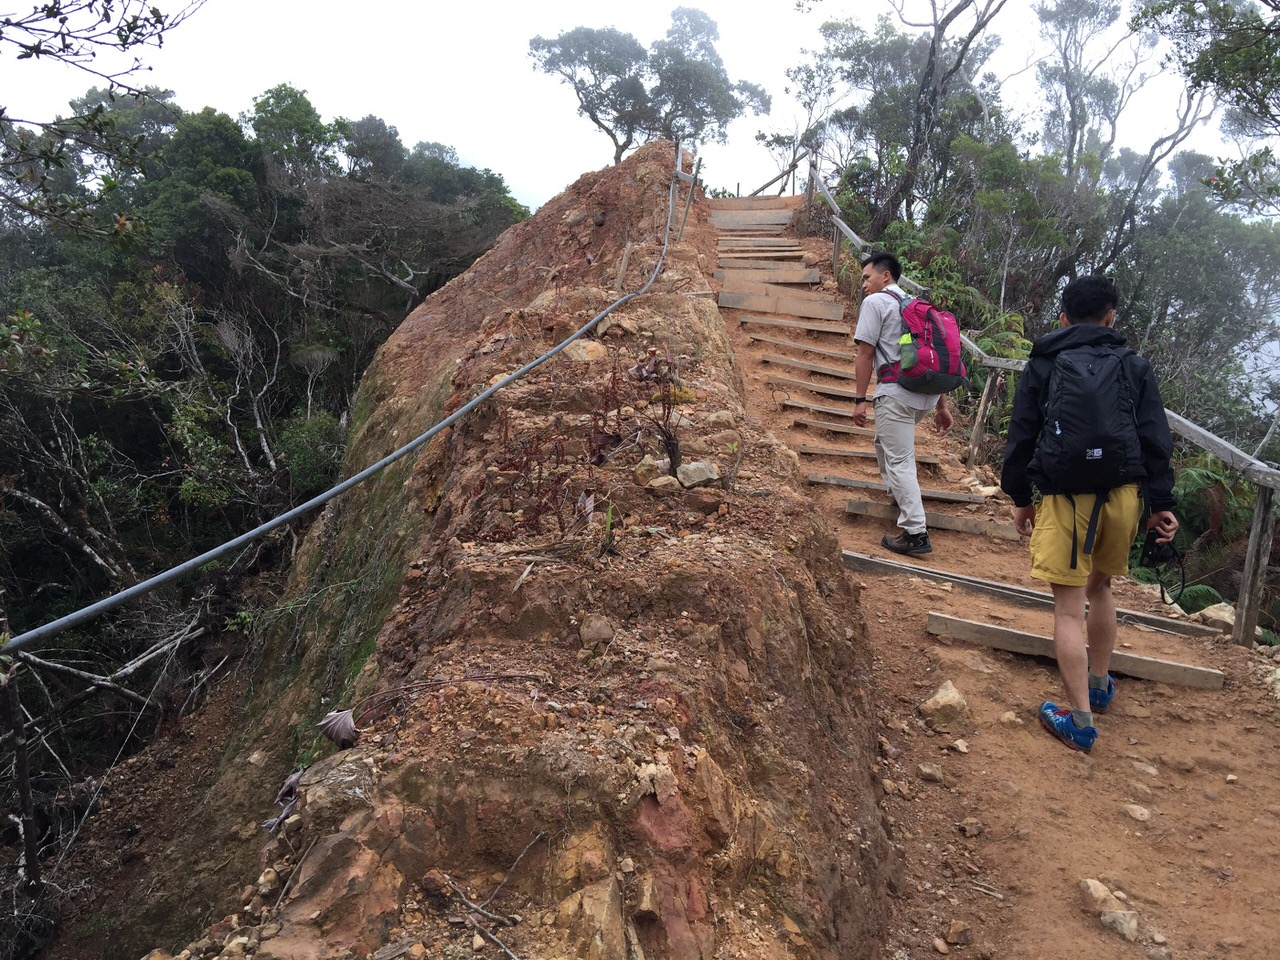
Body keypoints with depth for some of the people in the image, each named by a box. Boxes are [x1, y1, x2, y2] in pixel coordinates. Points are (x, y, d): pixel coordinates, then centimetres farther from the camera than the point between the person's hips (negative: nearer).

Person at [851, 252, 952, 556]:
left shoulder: (875, 302, 0)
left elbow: (865, 352, -7)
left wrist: (860, 399, -5)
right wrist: (941, 406, 23)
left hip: (897, 393, -8)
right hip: (928, 394, 8)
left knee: (899, 462, -6)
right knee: (885, 440, 30)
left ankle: (915, 533, -10)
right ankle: (899, 494, 35)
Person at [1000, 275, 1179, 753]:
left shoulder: (1042, 364, 5)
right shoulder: (1134, 365, 8)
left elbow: (1021, 436, 5)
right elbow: (1156, 439, 5)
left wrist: (1020, 497, 13)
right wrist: (1162, 503, 7)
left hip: (1066, 496, -3)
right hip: (1123, 494, 3)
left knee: (1069, 607, -1)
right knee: (1100, 587, 24)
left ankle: (1080, 720, -2)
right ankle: (1099, 684, 37)